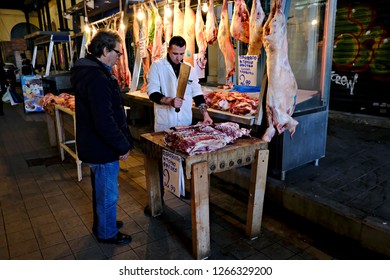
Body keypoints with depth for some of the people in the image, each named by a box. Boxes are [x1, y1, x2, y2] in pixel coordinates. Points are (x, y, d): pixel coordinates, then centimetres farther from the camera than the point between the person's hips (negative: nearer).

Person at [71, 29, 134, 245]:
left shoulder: (89, 72, 9)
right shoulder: (97, 78, -25)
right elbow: (105, 121, -30)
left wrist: (125, 140, 15)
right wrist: (123, 146, -17)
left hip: (94, 146, 10)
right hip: (103, 149, -10)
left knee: (101, 190, 25)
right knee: (108, 194, 8)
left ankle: (101, 224, 44)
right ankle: (107, 233, 28)